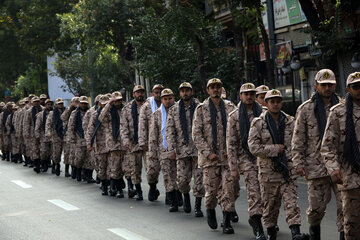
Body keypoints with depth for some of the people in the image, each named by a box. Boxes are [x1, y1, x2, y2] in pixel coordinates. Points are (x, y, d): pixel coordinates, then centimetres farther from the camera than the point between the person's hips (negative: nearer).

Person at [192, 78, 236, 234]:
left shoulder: (230, 107, 8)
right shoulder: (201, 109, 2)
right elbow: (196, 134, -2)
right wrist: (208, 153, -9)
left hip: (228, 156, 1)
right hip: (210, 156, -1)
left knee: (228, 188, -5)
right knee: (211, 188, 2)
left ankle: (226, 222, 1)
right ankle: (210, 210, 33)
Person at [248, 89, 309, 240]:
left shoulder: (290, 122, 6)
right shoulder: (258, 123, -2)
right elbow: (253, 147, -10)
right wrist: (275, 149, -13)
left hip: (288, 170, 1)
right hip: (268, 170, -1)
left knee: (291, 202, -10)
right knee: (270, 205, 9)